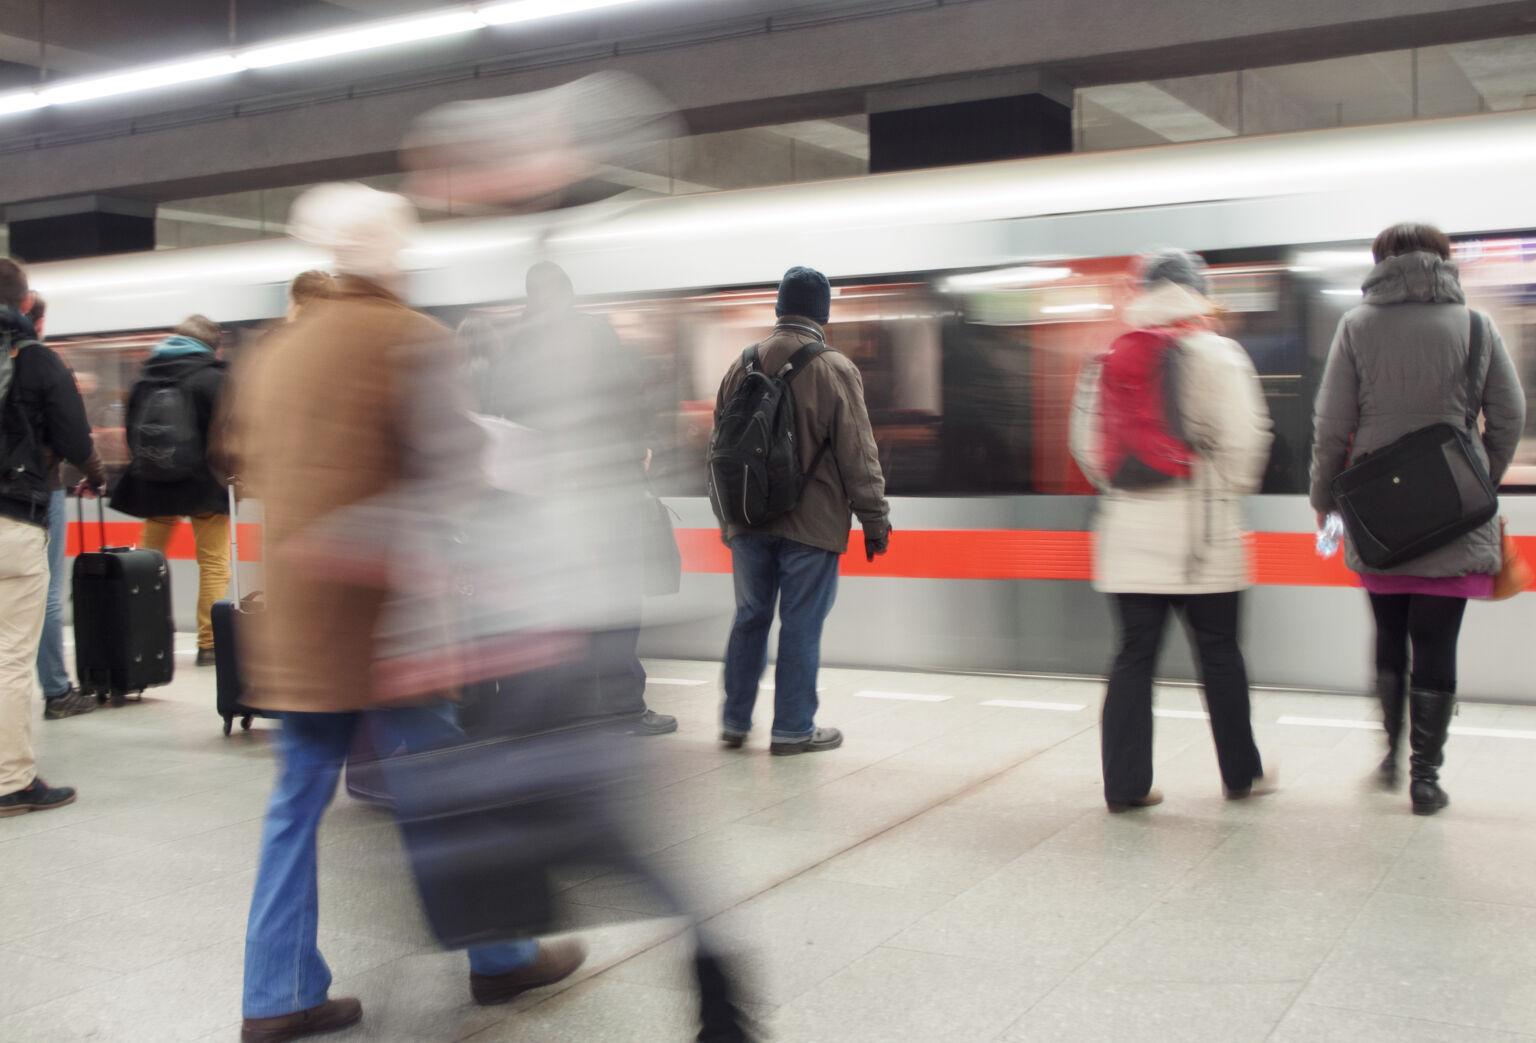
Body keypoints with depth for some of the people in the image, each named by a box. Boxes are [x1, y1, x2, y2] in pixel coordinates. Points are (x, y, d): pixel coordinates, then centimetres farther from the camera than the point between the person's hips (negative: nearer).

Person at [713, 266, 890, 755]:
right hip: (812, 523, -4)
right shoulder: (836, 369, -9)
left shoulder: (742, 366, 6)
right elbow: (858, 455, -8)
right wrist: (875, 521, 0)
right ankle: (793, 729, 9)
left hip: (748, 519, 5)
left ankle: (735, 721, 21)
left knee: (749, 617, 15)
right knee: (801, 626, 3)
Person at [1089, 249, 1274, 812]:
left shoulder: (1113, 358, 8)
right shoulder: (1215, 353, -4)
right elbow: (1244, 434, -8)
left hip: (1130, 526, 3)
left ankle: (1125, 782, 6)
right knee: (1219, 651, 9)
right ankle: (1241, 773, 21)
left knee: (1133, 654, 6)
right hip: (1199, 527, -3)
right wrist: (1226, 493, 6)